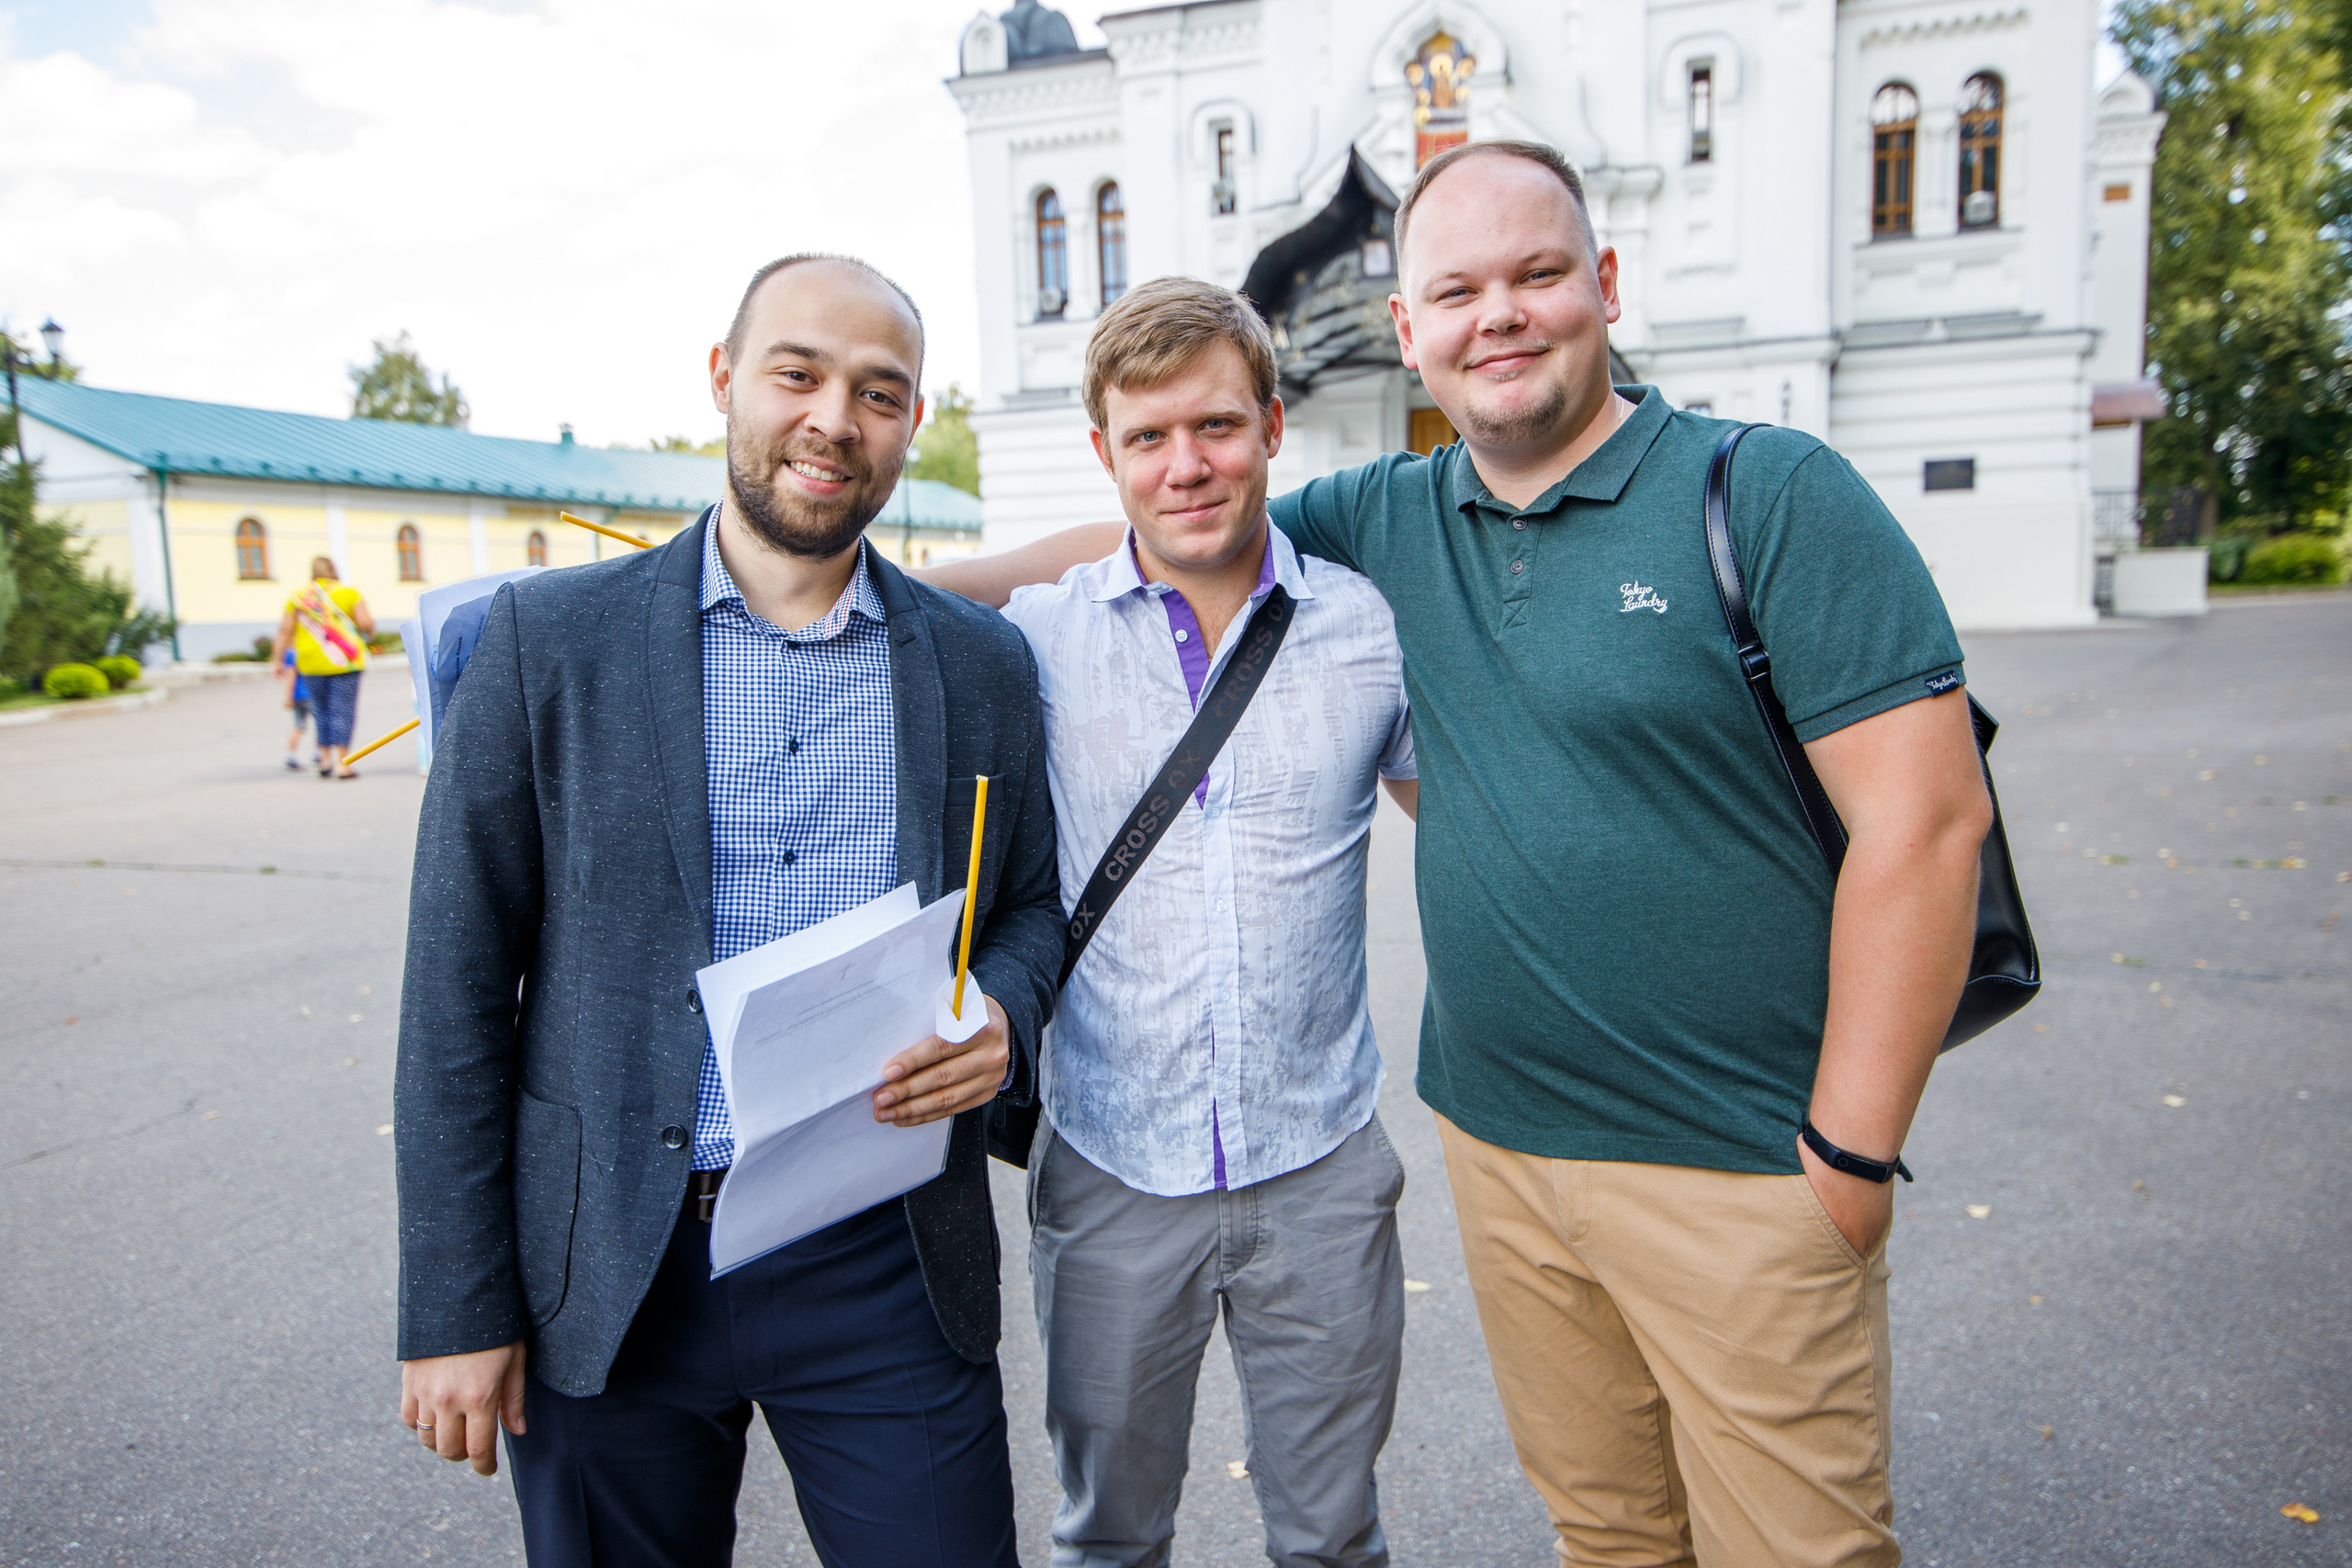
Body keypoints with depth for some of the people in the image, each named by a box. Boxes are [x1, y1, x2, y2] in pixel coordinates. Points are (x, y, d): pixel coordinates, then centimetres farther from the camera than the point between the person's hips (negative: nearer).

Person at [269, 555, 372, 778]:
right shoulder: (349, 593, -2)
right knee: (342, 710, -1)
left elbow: (285, 631, 4)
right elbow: (366, 623, -11)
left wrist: (277, 659, 10)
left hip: (310, 663, 3)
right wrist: (368, 634, 10)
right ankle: (340, 762, -7)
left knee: (321, 710, 16)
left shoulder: (298, 596, 6)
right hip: (343, 662, -3)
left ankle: (325, 759, 19)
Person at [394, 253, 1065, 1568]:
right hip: (609, 1278, 0)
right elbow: (456, 989, -3)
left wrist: (1004, 1018, -12)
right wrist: (456, 1306, -3)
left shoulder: (985, 664, 1)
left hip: (887, 1266, 1)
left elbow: (1032, 905, 11)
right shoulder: (549, 638, -4)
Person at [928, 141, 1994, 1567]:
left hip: (1738, 1168, -4)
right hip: (1495, 1138, 5)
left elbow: (1925, 816, -13)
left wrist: (1851, 1151, -13)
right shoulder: (1389, 520, 5)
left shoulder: (1771, 494, -10)